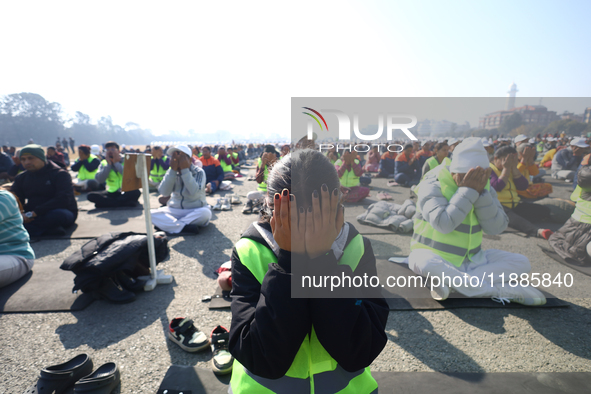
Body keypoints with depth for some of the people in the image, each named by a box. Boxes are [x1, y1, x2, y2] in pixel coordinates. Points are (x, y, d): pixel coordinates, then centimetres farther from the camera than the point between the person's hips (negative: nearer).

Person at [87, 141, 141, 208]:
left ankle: (105, 202, -20)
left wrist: (116, 163, -14)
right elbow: (99, 180, -9)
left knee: (136, 192, -36)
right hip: (111, 192, 3)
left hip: (126, 192, -3)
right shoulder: (104, 163, 6)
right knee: (91, 196, -20)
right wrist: (108, 164, -10)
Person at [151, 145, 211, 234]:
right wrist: (173, 170, -21)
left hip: (196, 211, -3)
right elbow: (164, 192, -15)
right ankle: (185, 227, -29)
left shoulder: (199, 172, -8)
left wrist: (185, 169, -26)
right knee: (152, 214, -21)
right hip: (175, 210, 3)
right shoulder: (171, 172, 2)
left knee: (205, 213, -36)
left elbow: (194, 192, -28)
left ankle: (169, 224, -24)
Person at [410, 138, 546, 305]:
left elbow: (496, 228, -9)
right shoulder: (432, 184, -14)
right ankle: (500, 290, -23)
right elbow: (443, 224, -29)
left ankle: (449, 280, -24)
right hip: (436, 257, -5)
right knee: (424, 263, -38)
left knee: (522, 262, -9)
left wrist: (481, 193, -18)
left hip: (471, 259, 5)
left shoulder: (484, 187, 3)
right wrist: (467, 191, -24)